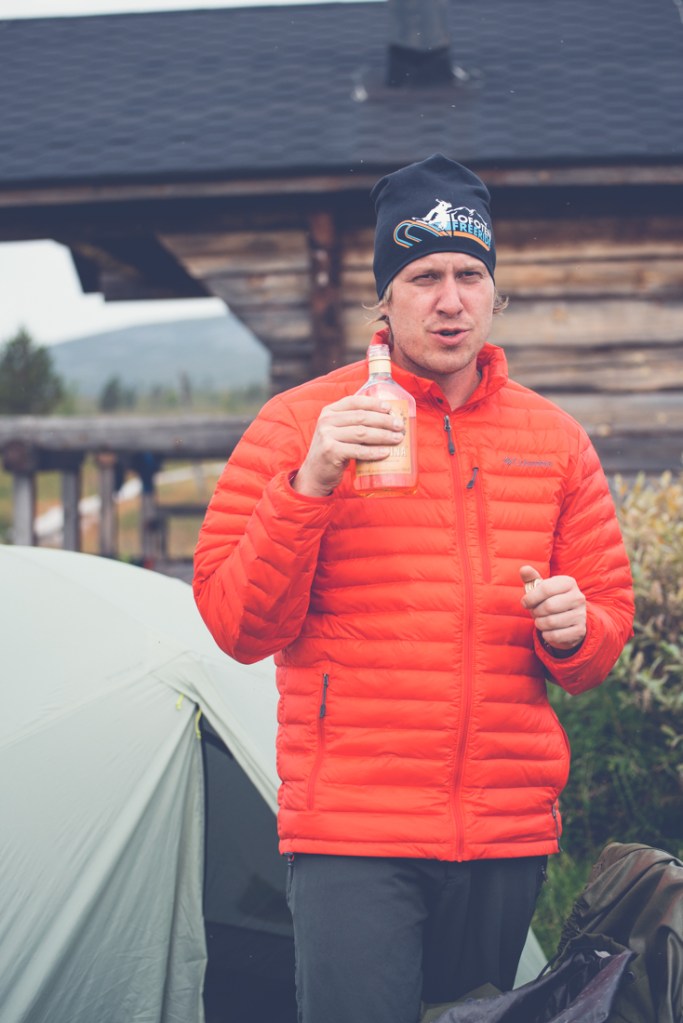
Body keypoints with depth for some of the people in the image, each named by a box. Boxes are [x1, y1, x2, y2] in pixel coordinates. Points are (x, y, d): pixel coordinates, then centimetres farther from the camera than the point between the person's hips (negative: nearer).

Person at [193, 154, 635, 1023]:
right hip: (353, 831, -4)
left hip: (511, 834, 4)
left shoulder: (554, 439, 10)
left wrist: (573, 629, -8)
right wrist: (308, 488, -18)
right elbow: (236, 625, -5)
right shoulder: (300, 422, -1)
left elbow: (610, 619, 16)